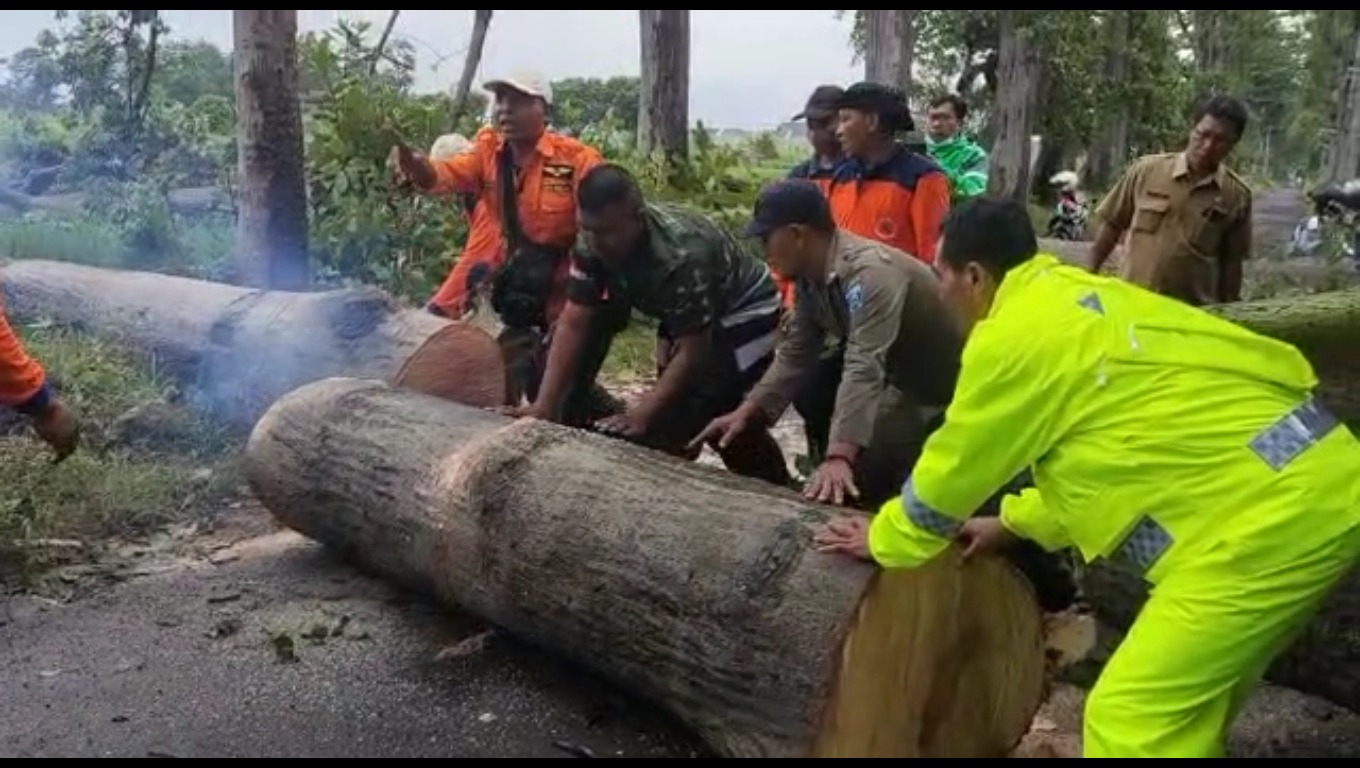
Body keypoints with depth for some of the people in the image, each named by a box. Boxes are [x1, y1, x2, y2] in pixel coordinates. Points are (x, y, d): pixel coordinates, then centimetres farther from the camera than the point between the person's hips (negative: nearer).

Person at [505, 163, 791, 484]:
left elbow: (692, 351, -33)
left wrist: (642, 415, -39)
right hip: (683, 314, 7)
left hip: (742, 311, -7)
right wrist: (546, 404, -26)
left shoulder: (680, 255, -39)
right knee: (670, 408, 5)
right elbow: (573, 324, -19)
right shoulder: (592, 243, -19)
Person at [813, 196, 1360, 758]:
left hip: (1269, 511, -10)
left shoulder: (1010, 336, -11)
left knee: (1130, 721, -3)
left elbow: (951, 473, 0)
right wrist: (1014, 523, 33)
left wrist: (882, 539, 18)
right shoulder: (1075, 298, 17)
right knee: (1186, 707, 21)